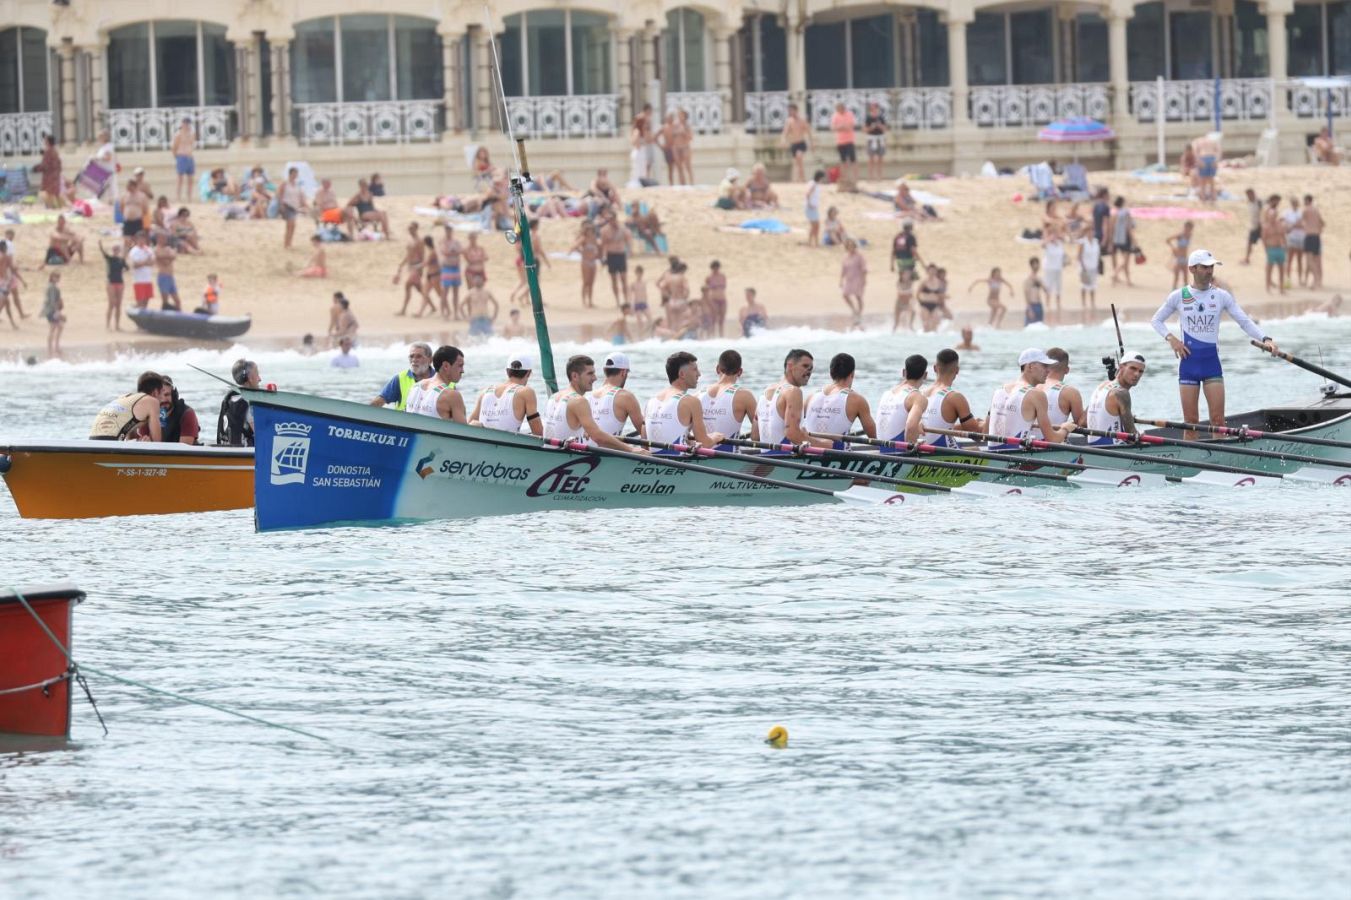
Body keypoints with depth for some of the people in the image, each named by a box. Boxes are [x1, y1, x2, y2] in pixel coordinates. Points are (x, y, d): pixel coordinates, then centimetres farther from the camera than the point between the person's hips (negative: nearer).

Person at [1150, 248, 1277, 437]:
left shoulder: (1222, 296, 1)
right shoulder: (1178, 297, 0)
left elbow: (1245, 322, -1)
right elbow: (1156, 320, 11)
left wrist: (1265, 339, -17)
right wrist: (1170, 338, -7)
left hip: (1212, 362, 0)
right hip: (1188, 362, 0)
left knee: (1218, 420, -5)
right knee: (1191, 421, 2)